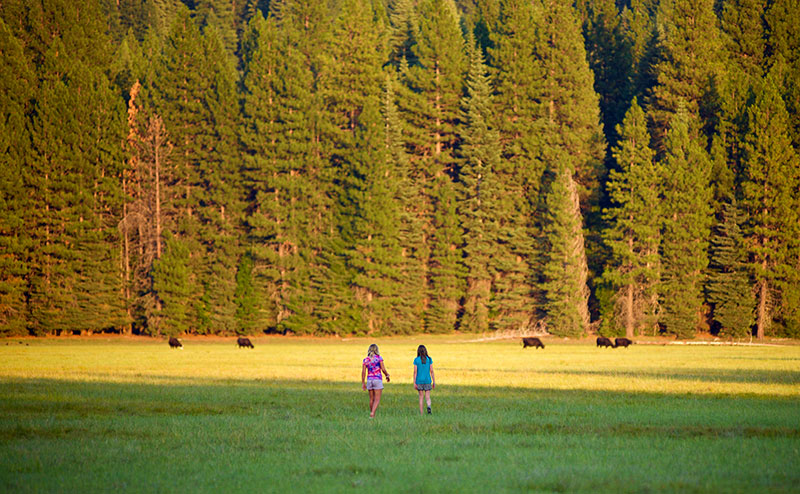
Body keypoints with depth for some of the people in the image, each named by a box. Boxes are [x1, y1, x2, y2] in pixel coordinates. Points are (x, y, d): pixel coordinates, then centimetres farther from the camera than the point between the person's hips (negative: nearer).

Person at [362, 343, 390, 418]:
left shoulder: (365, 360, 4)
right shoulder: (379, 358, -4)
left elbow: (363, 372, 0)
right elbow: (383, 369, -8)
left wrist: (363, 383, 5)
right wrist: (387, 375, 11)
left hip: (369, 380, 4)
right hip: (378, 379, -4)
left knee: (371, 399, 14)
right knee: (377, 399, -6)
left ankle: (372, 414, 20)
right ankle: (372, 413, -24)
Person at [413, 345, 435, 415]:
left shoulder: (416, 360, -4)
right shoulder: (429, 359, -1)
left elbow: (415, 372, -5)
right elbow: (431, 371, -1)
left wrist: (414, 383, -2)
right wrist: (434, 382, 5)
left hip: (419, 380, 0)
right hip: (427, 380, 0)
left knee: (421, 397, 9)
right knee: (427, 397, 3)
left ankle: (421, 413, 9)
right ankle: (429, 406, -29)